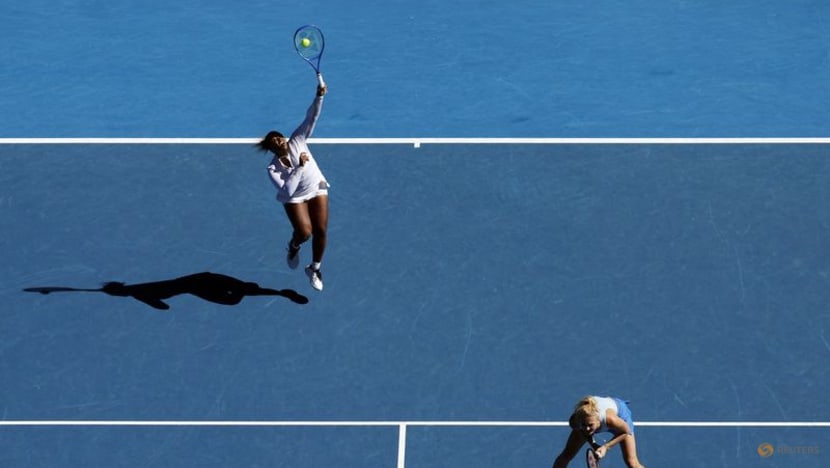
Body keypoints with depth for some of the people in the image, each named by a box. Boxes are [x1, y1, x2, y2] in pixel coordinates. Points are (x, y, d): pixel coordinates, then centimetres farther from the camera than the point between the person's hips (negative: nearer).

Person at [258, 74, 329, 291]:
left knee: (320, 232, -3)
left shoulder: (297, 141, -15)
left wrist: (319, 96, -36)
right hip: (295, 198, -3)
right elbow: (287, 191, -30)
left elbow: (311, 118, -22)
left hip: (317, 189, 3)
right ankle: (293, 247, 20)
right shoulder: (273, 168, -21)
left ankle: (314, 269, 21)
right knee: (304, 232, -20)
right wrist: (299, 167, -34)